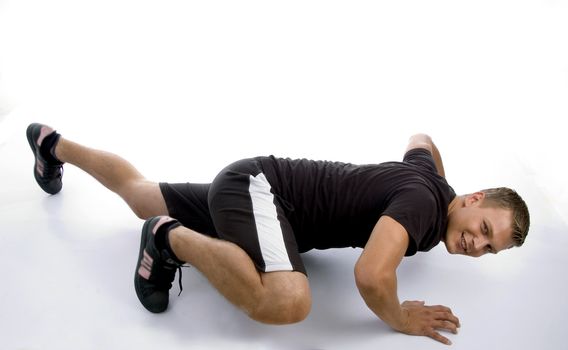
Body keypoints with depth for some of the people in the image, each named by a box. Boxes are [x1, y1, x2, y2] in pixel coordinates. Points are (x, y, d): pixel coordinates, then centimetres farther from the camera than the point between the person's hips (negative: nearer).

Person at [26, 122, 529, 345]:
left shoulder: (430, 177, 4)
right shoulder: (423, 199, -22)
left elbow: (420, 138, 28)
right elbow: (371, 276, -37)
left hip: (252, 188, 9)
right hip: (257, 185, -9)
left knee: (142, 196, 26)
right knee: (287, 303, -35)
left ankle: (54, 145, 47)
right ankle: (173, 239, -14)